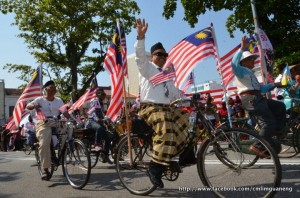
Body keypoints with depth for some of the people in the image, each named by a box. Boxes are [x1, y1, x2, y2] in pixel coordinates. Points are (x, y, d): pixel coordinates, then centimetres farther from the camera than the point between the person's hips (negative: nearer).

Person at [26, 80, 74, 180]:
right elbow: (28, 106, -2)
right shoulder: (40, 99, 10)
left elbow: (65, 112, 9)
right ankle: (45, 169, -17)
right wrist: (34, 106, -25)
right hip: (43, 123, -3)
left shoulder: (58, 100, 18)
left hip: (56, 123, 3)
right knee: (44, 144, -25)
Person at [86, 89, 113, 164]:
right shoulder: (94, 101, -4)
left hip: (100, 122, 8)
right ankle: (97, 145, -30)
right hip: (92, 121, -8)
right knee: (99, 128, -42)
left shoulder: (102, 104, 22)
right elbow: (93, 112, -21)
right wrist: (97, 119, -39)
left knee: (108, 138, -5)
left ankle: (105, 156, 3)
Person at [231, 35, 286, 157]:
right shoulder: (241, 70, 1)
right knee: (268, 123, -14)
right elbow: (234, 63, -23)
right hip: (250, 99, -10)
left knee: (280, 107, 19)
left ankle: (278, 133, 18)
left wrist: (274, 84, 29)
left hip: (257, 99, 10)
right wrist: (242, 49, -27)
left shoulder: (250, 74, 30)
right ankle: (256, 146, -10)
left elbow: (260, 88, 33)